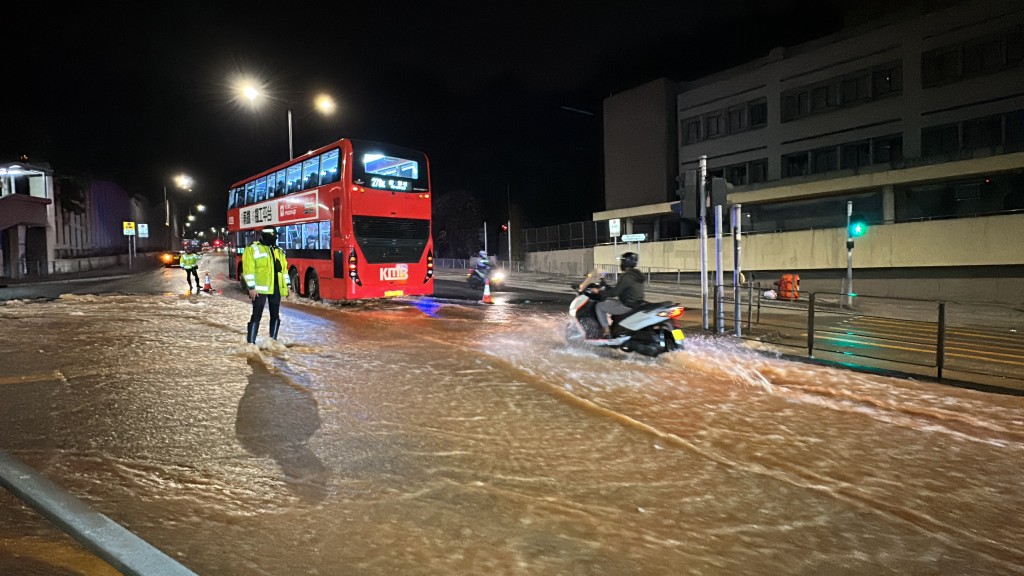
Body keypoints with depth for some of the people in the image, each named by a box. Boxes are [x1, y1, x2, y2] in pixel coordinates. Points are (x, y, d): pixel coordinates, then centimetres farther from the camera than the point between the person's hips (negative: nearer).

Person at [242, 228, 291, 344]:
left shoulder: (279, 251, 17)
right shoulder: (252, 249, -4)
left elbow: (284, 268, 21)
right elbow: (248, 269, -10)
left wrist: (288, 284, 15)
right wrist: (251, 287, -16)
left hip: (276, 288, 6)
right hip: (260, 288, -6)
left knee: (275, 315, 9)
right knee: (257, 315, -5)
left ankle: (273, 340, 19)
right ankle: (250, 342, 0)